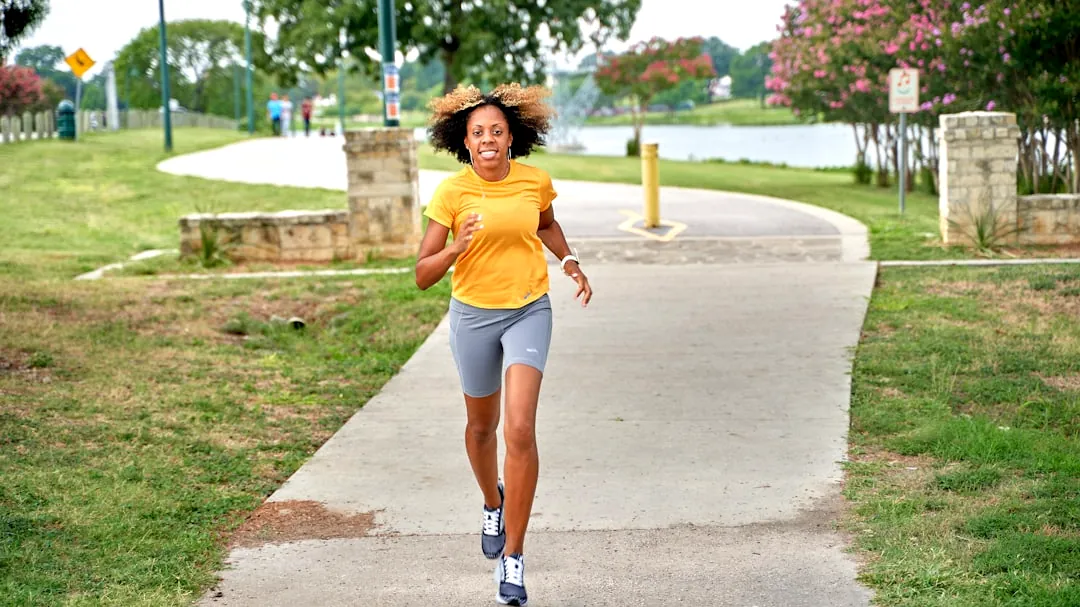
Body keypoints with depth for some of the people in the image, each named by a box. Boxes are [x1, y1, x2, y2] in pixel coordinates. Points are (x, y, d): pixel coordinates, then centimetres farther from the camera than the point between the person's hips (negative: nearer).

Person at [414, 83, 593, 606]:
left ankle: (512, 556, -6)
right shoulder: (451, 193, -13)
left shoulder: (536, 182, -6)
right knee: (481, 426, 20)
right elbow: (422, 275, -14)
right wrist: (456, 248, -31)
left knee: (520, 430, -16)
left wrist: (569, 263, 6)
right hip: (473, 315, 0)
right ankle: (493, 503, 52)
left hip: (529, 312, 0)